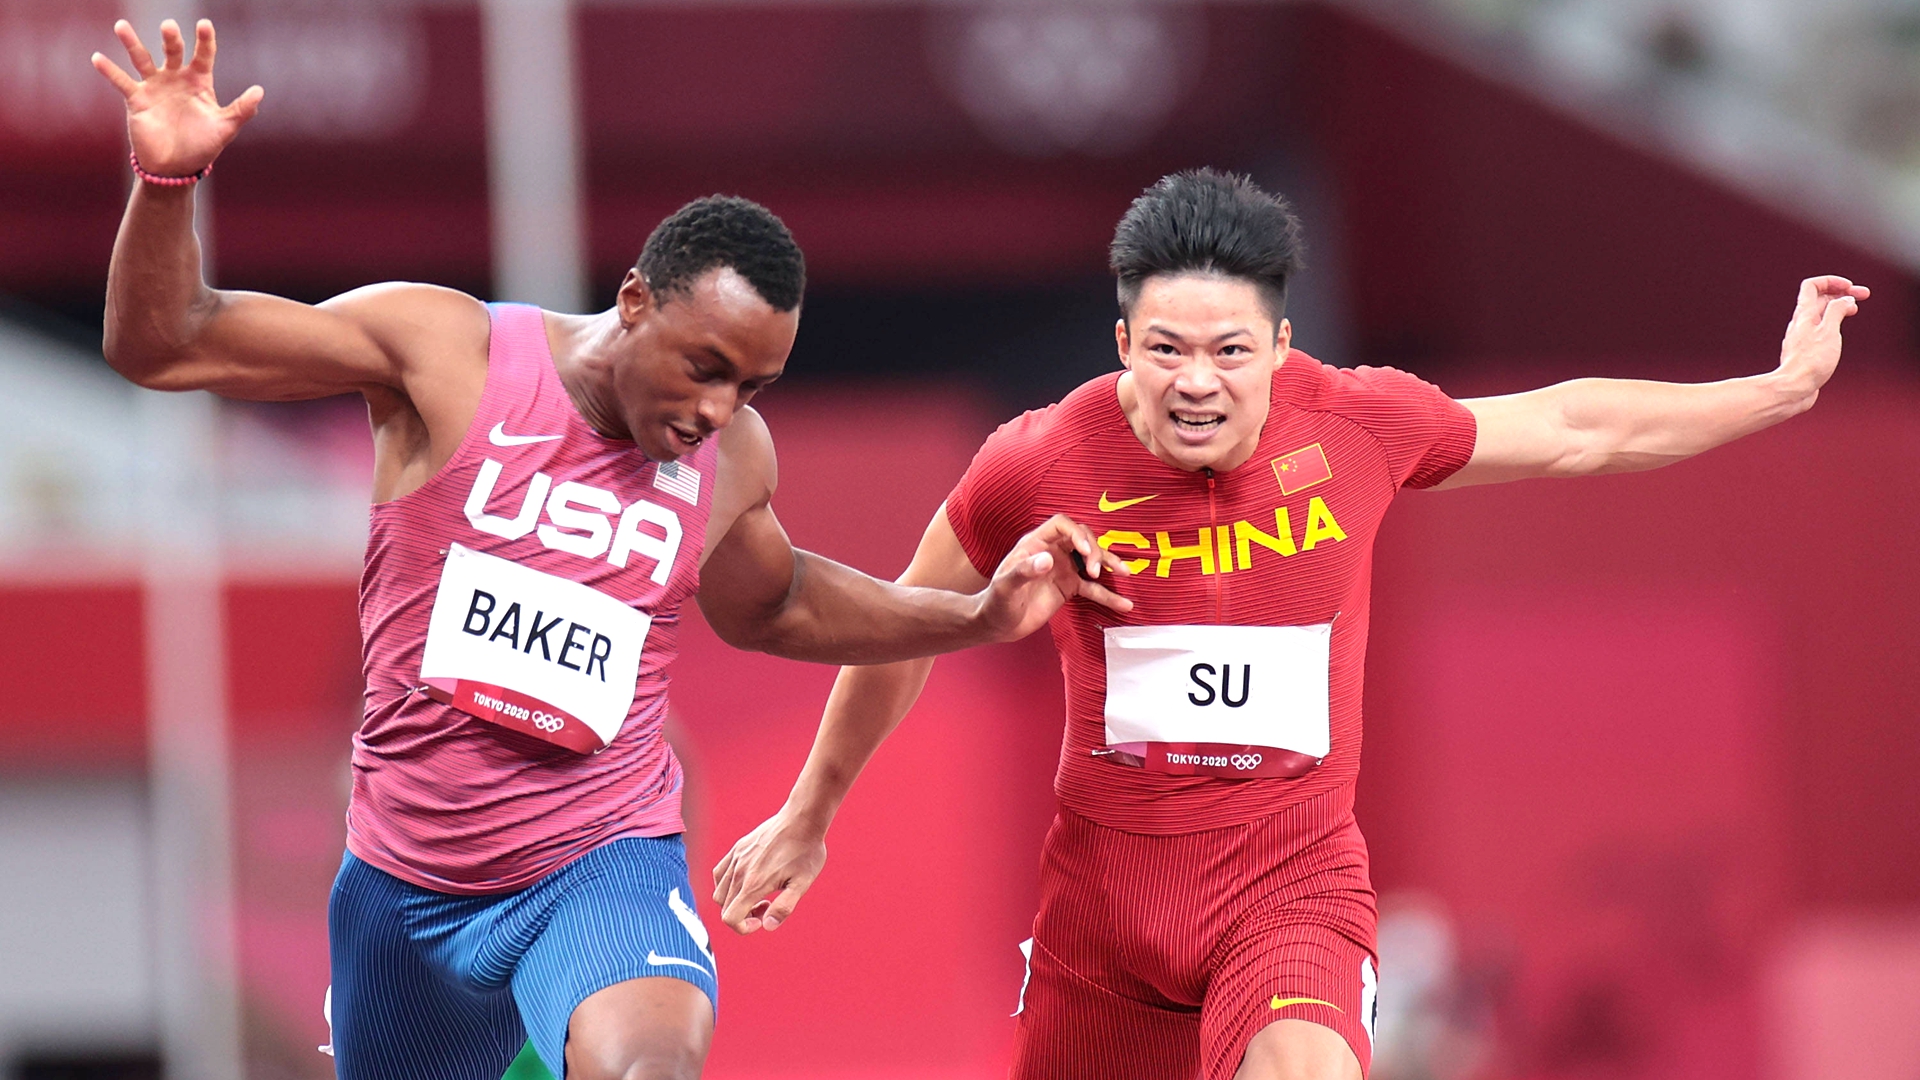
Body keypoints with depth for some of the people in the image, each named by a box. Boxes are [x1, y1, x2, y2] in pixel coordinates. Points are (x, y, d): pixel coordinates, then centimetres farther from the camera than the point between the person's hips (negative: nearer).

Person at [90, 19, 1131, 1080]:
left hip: (600, 869, -1)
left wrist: (980, 616, 14)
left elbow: (769, 605, 25)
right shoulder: (446, 353, -11)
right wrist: (167, 182, -28)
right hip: (405, 880, 1)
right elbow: (159, 347, -10)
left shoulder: (734, 456, 0)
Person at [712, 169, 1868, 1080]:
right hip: (1106, 883, 1)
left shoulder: (1360, 426, -8)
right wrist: (808, 820, 18)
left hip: (1293, 881, -1)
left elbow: (1572, 429, 11)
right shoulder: (1043, 466, -11)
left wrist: (1783, 389, 15)